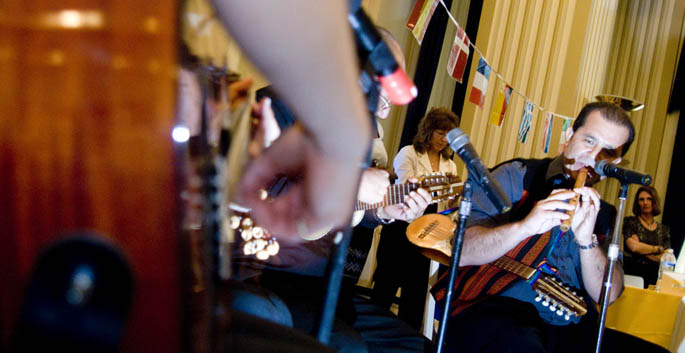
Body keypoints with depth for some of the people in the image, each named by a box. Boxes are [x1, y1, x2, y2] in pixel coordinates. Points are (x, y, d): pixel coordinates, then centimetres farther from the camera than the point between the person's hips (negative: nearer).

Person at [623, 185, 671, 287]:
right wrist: (658, 249, 5)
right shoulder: (630, 221, 9)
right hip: (630, 273, -3)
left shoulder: (664, 229, 17)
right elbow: (633, 246, -7)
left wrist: (640, 248, -3)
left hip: (652, 277, 3)